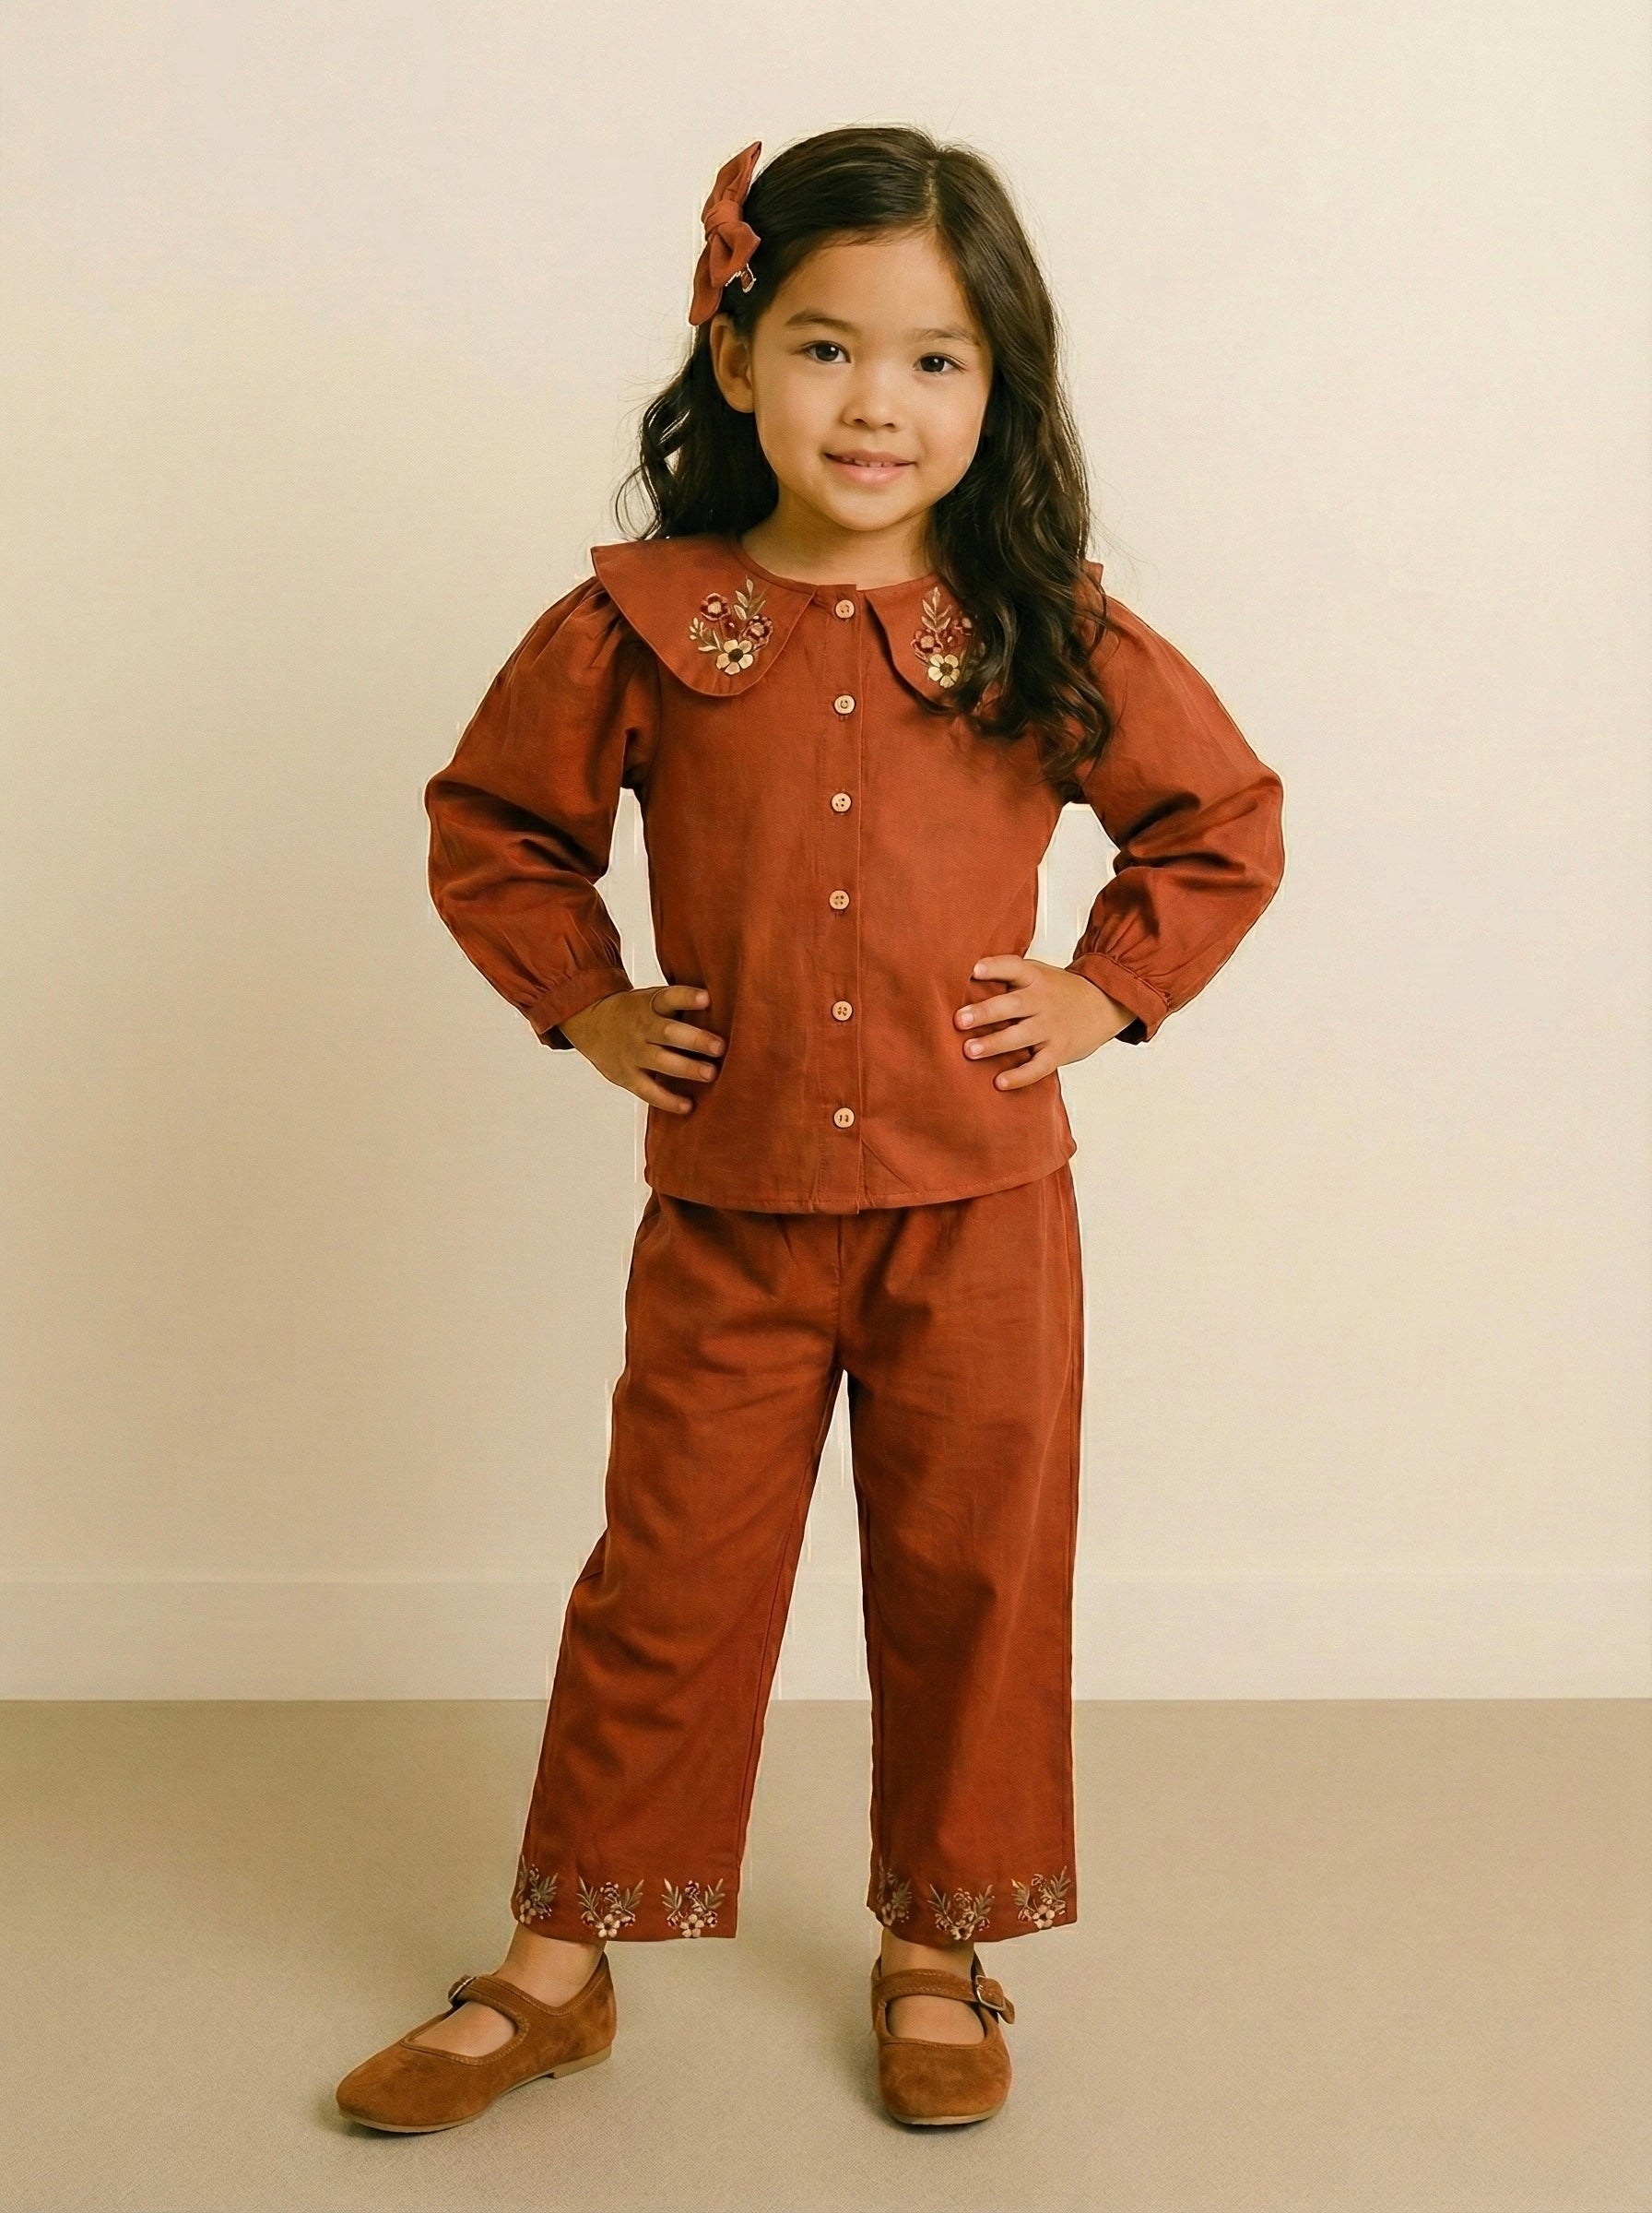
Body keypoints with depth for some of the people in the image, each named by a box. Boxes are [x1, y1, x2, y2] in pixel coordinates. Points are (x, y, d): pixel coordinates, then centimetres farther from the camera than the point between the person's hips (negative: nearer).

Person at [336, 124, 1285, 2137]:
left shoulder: (1051, 637, -4)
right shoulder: (639, 629, -4)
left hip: (978, 1210, 1)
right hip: (728, 1211, 0)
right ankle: (560, 1964, 28)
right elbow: (489, 821, 10)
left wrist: (1112, 987, 0)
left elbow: (1227, 820, 9)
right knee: (665, 1583, 10)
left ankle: (937, 1943, 33)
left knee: (973, 1579, 11)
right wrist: (582, 1003, 2)